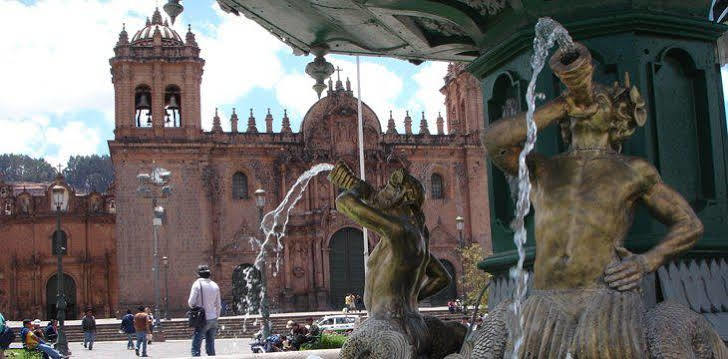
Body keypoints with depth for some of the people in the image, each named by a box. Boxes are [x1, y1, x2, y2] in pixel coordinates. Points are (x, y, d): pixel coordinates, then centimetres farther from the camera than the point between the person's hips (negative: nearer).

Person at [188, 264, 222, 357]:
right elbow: (218, 305, 11)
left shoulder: (197, 284, -8)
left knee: (196, 346, -5)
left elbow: (191, 302, -11)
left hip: (203, 319, -5)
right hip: (213, 319, 5)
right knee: (210, 346, 11)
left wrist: (195, 307, 10)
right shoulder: (215, 285, 7)